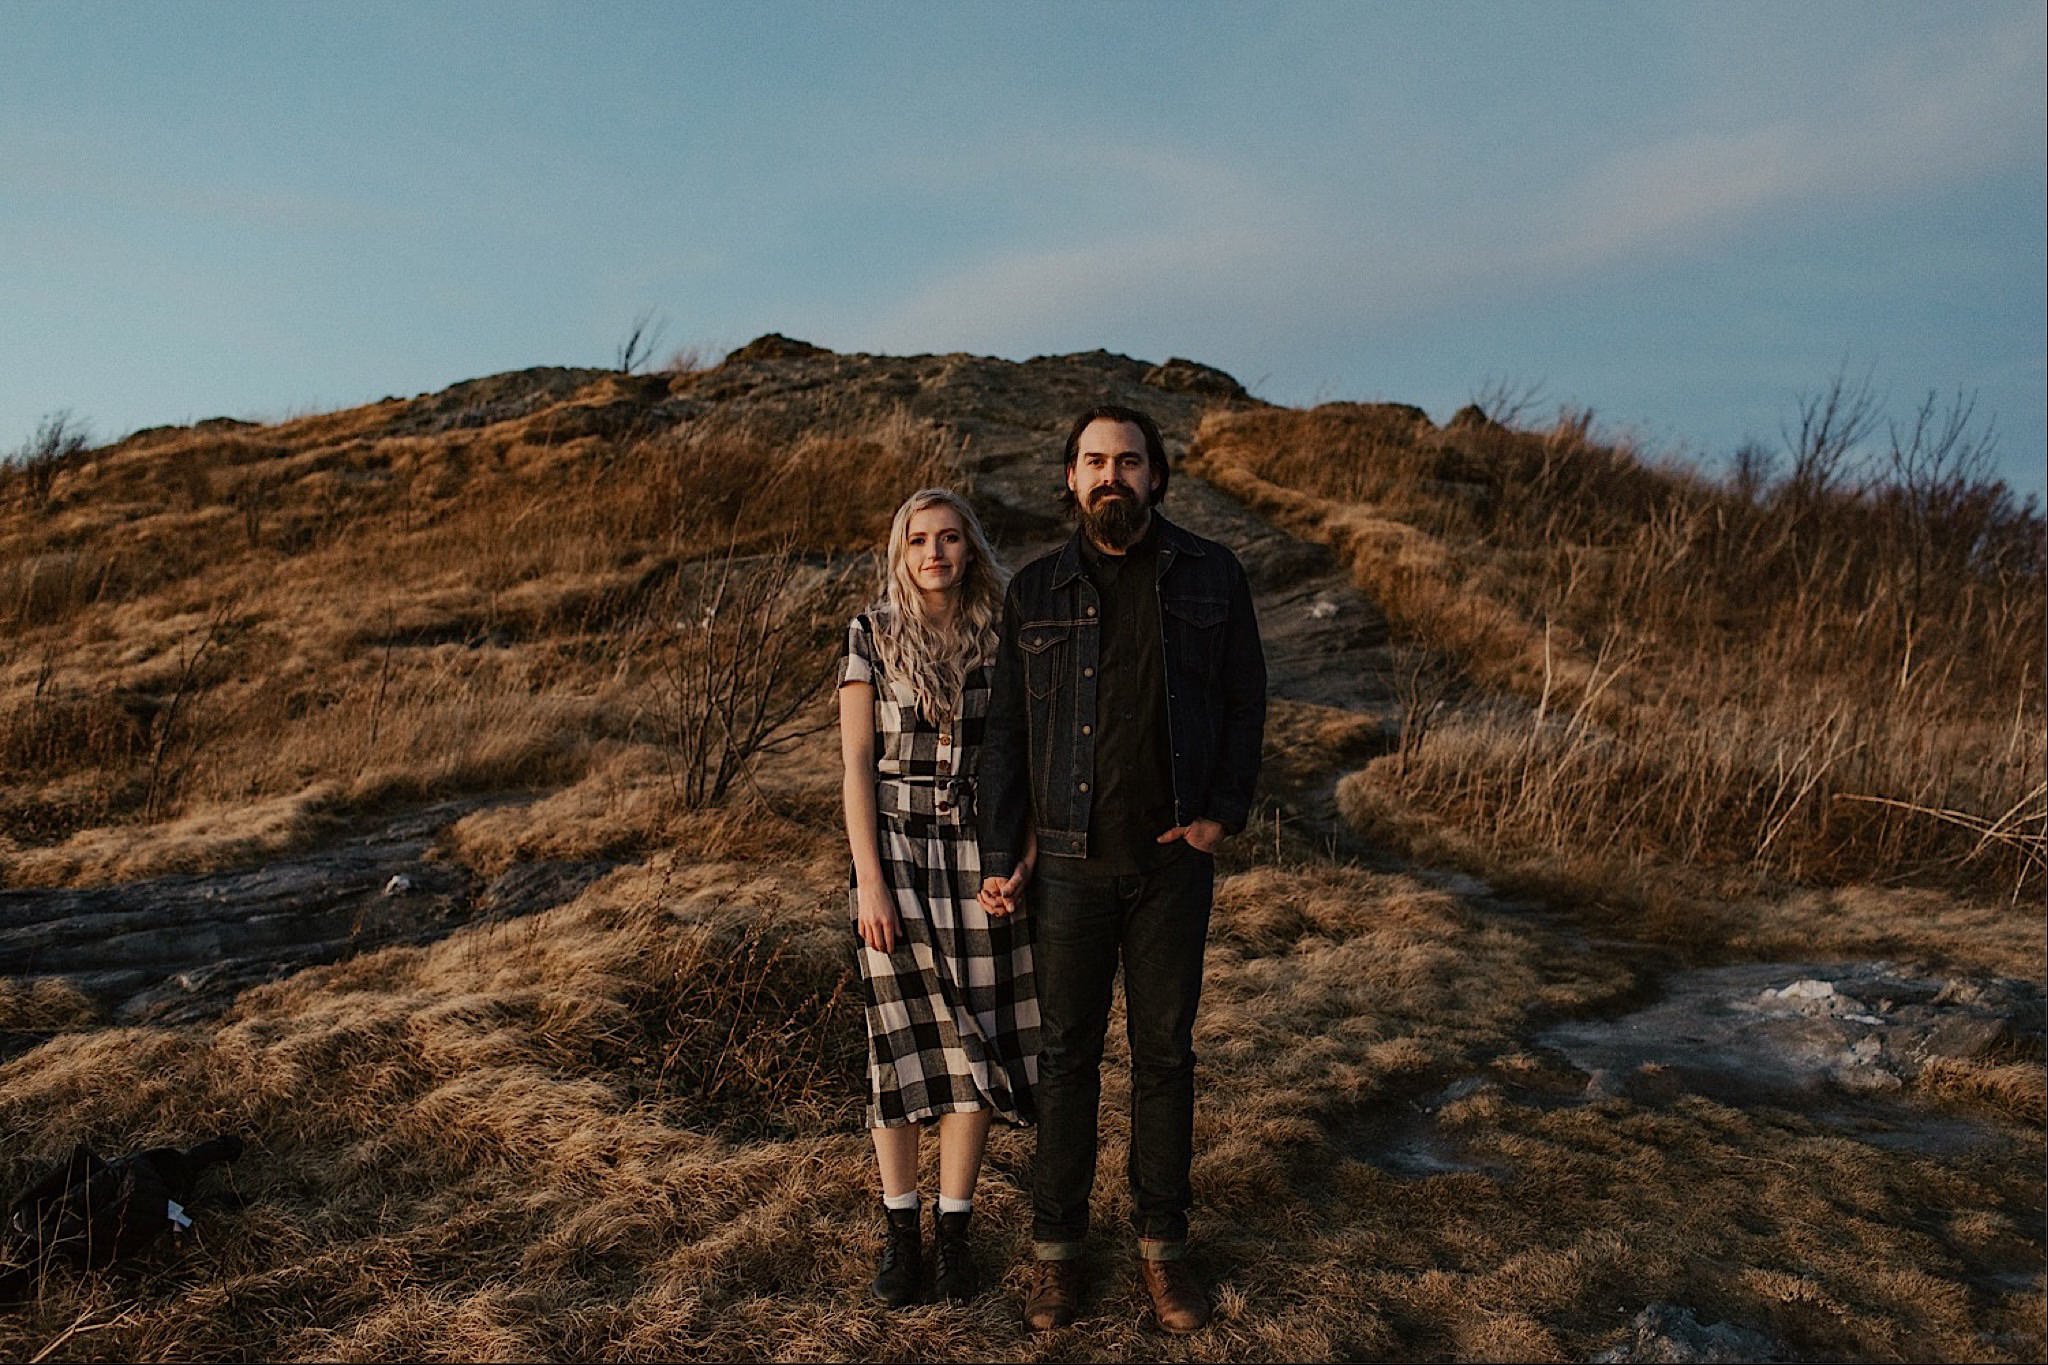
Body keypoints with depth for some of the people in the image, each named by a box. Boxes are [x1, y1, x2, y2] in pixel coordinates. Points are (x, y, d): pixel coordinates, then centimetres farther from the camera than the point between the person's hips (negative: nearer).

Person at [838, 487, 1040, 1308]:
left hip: (980, 853, 2)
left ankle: (954, 1232, 16)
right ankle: (900, 1232, 16)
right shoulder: (873, 634, -1)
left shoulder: (1002, 635, 5)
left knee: (977, 1044, 3)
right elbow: (856, 761, -4)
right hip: (895, 848, -2)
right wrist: (870, 881, -11)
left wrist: (1032, 841, -8)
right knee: (903, 1042, 3)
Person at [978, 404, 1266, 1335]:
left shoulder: (1211, 577, 1)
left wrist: (1223, 814, -6)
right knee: (1066, 1054, 9)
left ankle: (1162, 1246, 27)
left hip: (1173, 862, 0)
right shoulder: (1036, 592, 1)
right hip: (1071, 864, 0)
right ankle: (1056, 1248, 25)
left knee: (1165, 1051, 11)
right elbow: (1007, 732, 3)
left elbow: (1244, 703, 5)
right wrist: (999, 858, 0)